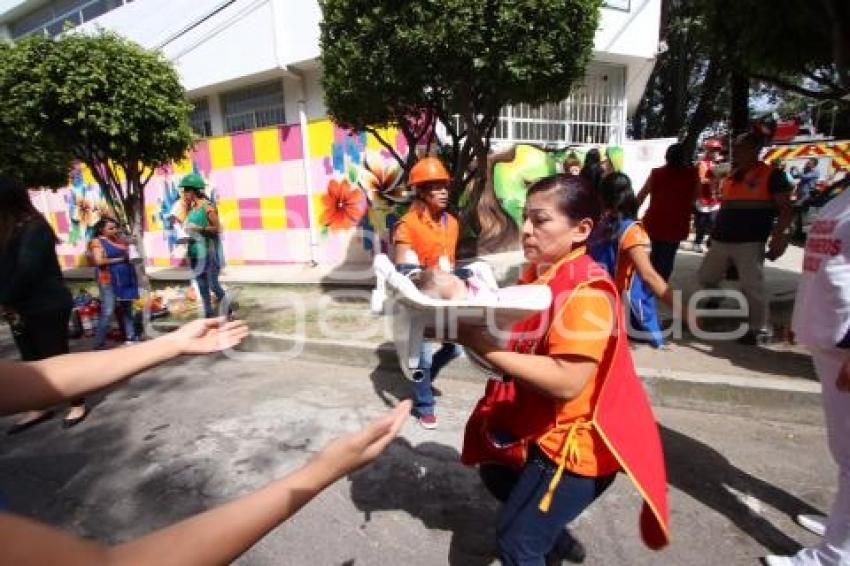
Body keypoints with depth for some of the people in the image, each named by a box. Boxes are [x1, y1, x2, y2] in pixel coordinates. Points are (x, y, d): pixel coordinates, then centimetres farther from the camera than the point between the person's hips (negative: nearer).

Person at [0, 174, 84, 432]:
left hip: (47, 306, -8)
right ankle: (39, 407, 29)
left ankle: (78, 404, 16)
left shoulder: (34, 228, -17)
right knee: (31, 359, 16)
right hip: (21, 307, 9)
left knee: (57, 357, 2)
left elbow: (27, 271, -21)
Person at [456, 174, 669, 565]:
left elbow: (566, 381, -34)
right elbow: (520, 338, 3)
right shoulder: (538, 273, 0)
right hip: (542, 424, 10)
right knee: (495, 473, 31)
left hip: (574, 439, -9)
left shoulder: (585, 292, -27)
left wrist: (478, 342, -36)